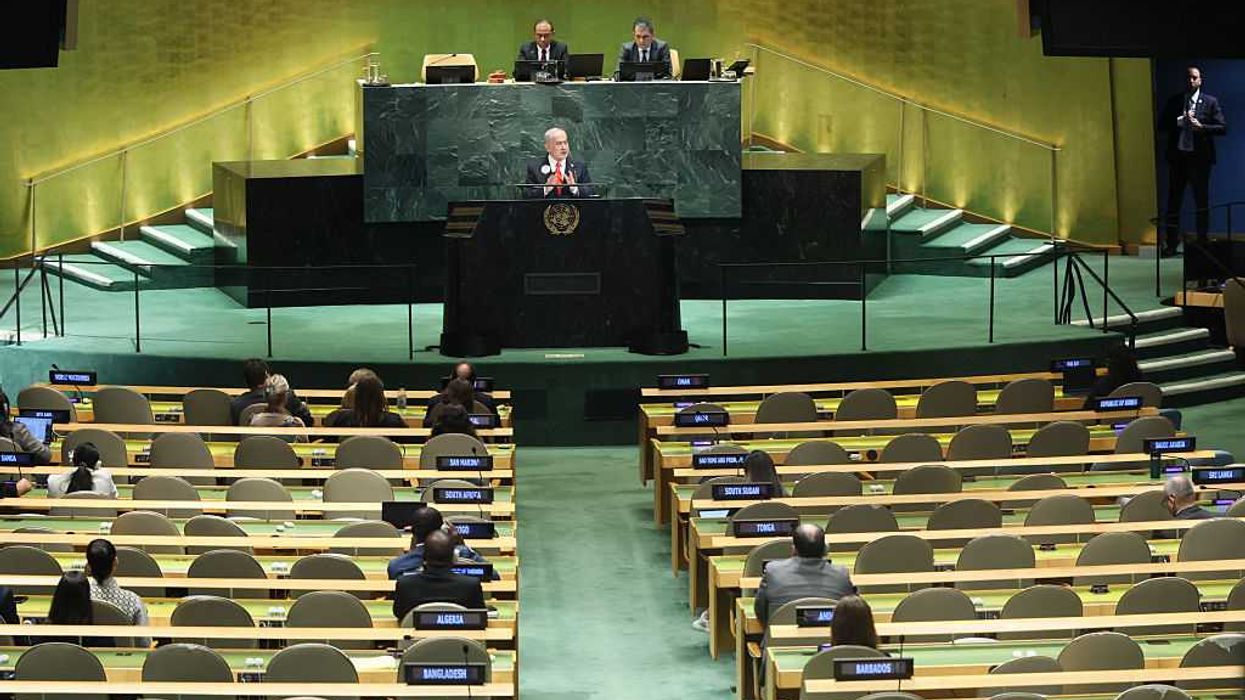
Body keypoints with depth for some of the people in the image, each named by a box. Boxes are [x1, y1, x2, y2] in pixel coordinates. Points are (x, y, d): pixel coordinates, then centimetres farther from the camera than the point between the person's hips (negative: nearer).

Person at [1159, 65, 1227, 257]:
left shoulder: (1210, 102, 2)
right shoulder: (1173, 101, 8)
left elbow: (1223, 127, -3)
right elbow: (1161, 125, 4)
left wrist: (1201, 126, -18)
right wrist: (1180, 121, -12)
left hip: (1200, 157, -2)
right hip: (1177, 155, 2)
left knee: (1202, 201, 2)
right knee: (1173, 200, 4)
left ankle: (1202, 241, 9)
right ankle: (1171, 242, 9)